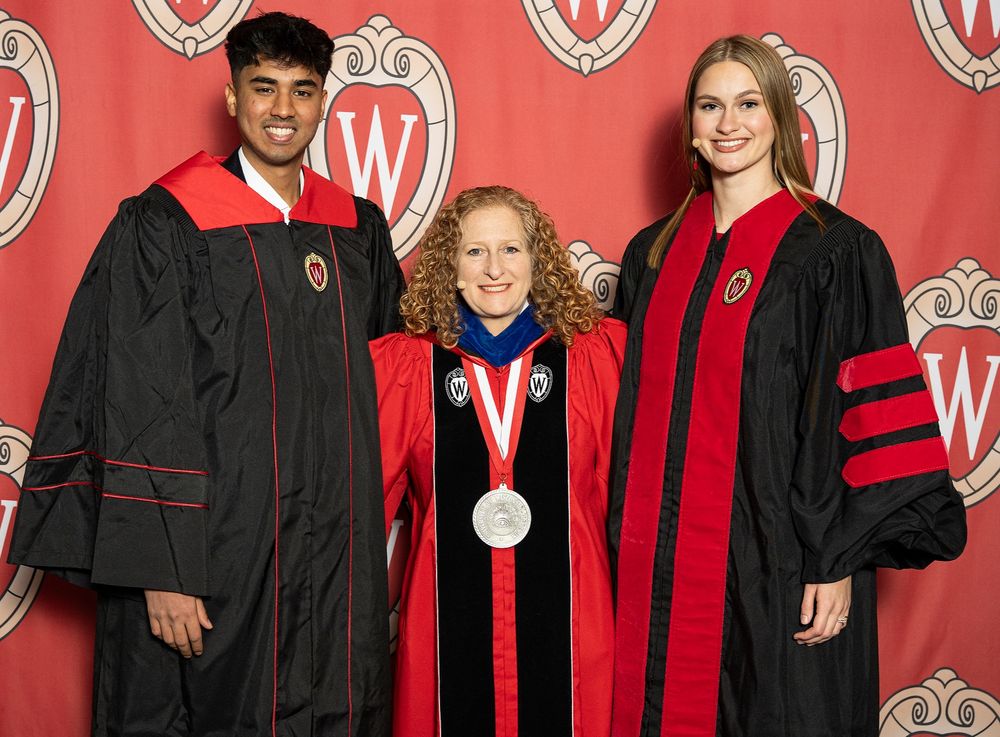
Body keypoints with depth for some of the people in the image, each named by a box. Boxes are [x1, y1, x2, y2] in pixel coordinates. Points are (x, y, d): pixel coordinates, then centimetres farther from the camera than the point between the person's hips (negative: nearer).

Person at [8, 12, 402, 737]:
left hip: (341, 559, 5)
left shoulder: (359, 228, 8)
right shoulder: (165, 225, -6)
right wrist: (161, 570, -15)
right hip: (215, 554, -4)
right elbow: (139, 412, -10)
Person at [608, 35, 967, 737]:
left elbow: (866, 411, -9)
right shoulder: (653, 253, 9)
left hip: (779, 564, -4)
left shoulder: (838, 251, -5)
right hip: (659, 567, 4)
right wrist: (626, 550, 9)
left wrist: (838, 562, -13)